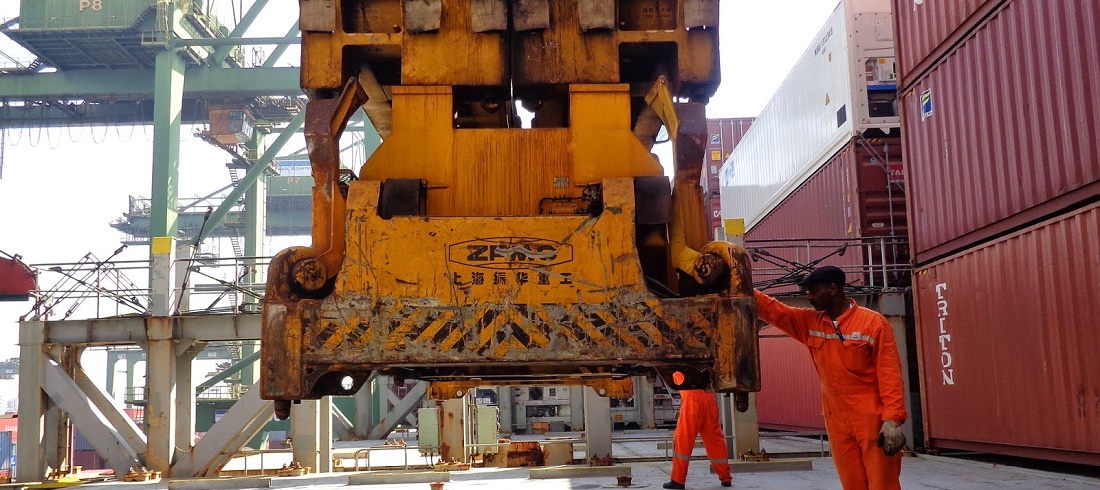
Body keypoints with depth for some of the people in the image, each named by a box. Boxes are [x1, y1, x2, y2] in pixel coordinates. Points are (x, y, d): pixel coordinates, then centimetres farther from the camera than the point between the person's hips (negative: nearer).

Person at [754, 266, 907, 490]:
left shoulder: (873, 322, -6)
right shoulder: (810, 323, 9)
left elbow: (890, 373, -10)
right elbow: (772, 310, 7)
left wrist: (893, 420, -16)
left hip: (874, 420, -5)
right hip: (837, 423, 5)